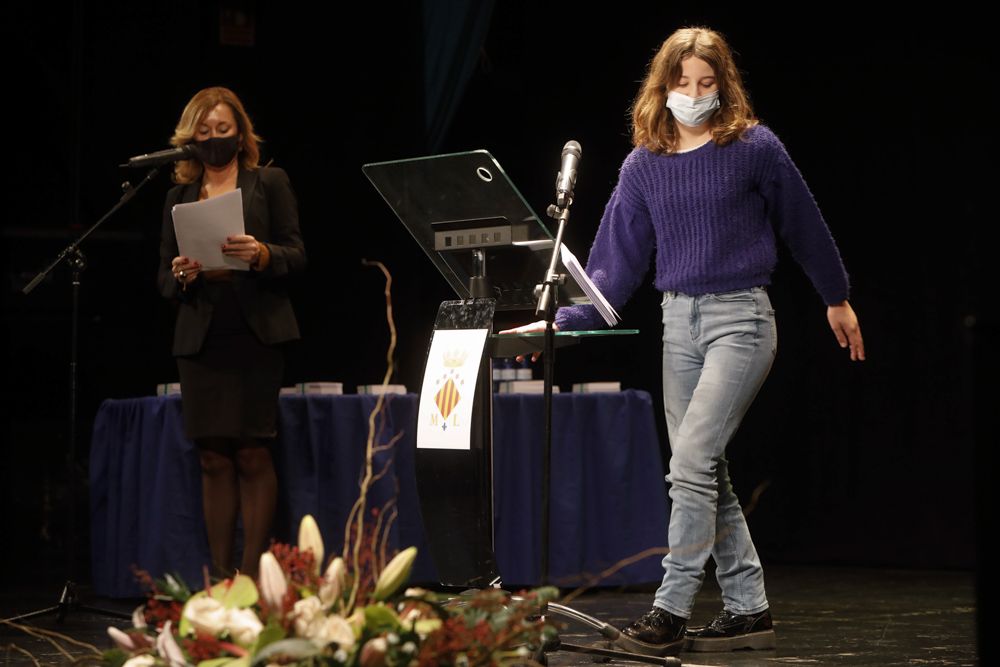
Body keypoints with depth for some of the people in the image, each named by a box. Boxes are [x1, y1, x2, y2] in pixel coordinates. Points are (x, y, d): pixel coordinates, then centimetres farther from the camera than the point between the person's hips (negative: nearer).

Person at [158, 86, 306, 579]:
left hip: (255, 334, -3)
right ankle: (220, 575, 3)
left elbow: (296, 255, 2)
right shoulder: (179, 196, 15)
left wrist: (261, 254, -19)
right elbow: (164, 277, 15)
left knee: (252, 454, -7)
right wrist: (181, 276, -8)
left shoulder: (270, 183, 8)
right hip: (201, 339, 3)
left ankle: (253, 570, -4)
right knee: (214, 460, 1)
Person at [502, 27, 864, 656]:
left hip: (740, 319, -5)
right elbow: (616, 262, 8)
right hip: (679, 321, 6)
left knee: (692, 462, -16)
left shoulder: (755, 148, -3)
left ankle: (672, 610, -14)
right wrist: (564, 320, -3)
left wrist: (837, 298, 17)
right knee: (705, 473, 6)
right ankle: (749, 609, 14)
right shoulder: (644, 165, 8)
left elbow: (804, 226, 8)